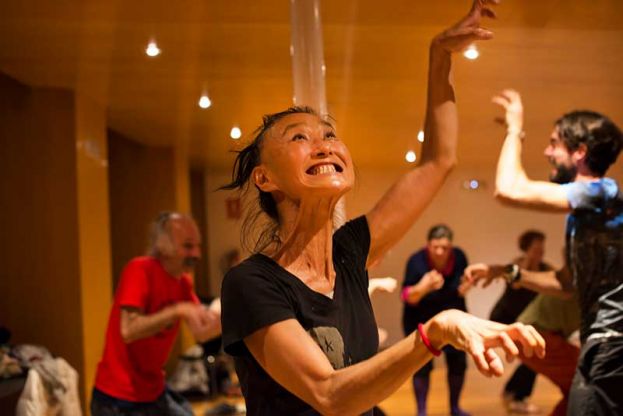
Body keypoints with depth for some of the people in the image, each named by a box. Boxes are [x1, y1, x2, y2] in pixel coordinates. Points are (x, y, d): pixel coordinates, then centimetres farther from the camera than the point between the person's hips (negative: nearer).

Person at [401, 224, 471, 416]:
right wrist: (423, 287, -46)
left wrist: (467, 284, -20)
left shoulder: (459, 256, -17)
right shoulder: (417, 261, -26)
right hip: (421, 320, -3)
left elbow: (465, 279, 4)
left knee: (458, 362, 3)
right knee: (422, 365, -8)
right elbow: (407, 297, -26)